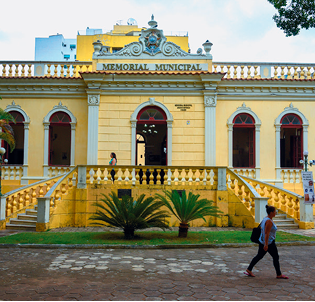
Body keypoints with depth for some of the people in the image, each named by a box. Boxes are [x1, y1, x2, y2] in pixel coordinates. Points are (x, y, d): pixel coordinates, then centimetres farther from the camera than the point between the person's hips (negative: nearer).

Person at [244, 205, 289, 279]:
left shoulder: (265, 219, 9)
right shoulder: (269, 221, -20)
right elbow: (266, 233, -24)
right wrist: (266, 244, -25)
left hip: (263, 242, 10)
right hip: (269, 243, -10)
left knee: (259, 256, 13)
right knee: (276, 257, 5)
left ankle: (248, 270, 12)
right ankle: (279, 275, 16)